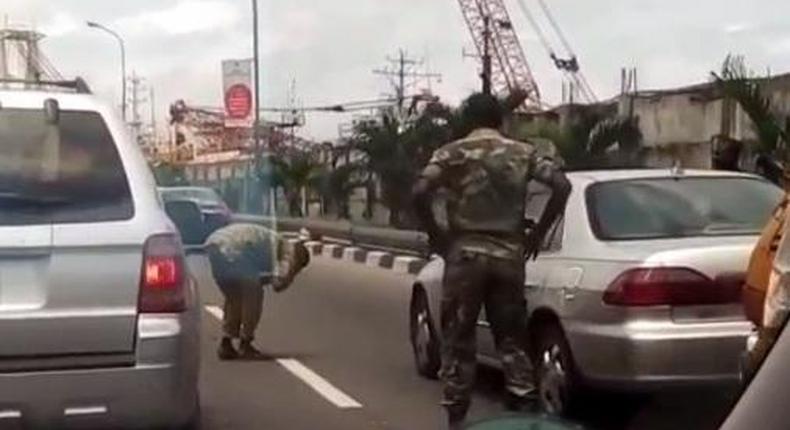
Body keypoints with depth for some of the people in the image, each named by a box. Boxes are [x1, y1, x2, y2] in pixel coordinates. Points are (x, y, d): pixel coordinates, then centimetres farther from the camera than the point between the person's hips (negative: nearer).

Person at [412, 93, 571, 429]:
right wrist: (537, 233, 6)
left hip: (465, 253, -2)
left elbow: (420, 192, -14)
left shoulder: (453, 153, 1)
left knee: (458, 339, 6)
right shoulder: (522, 153, 8)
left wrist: (436, 235, -2)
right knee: (511, 337, 13)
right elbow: (562, 186, -2)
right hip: (509, 254, 2)